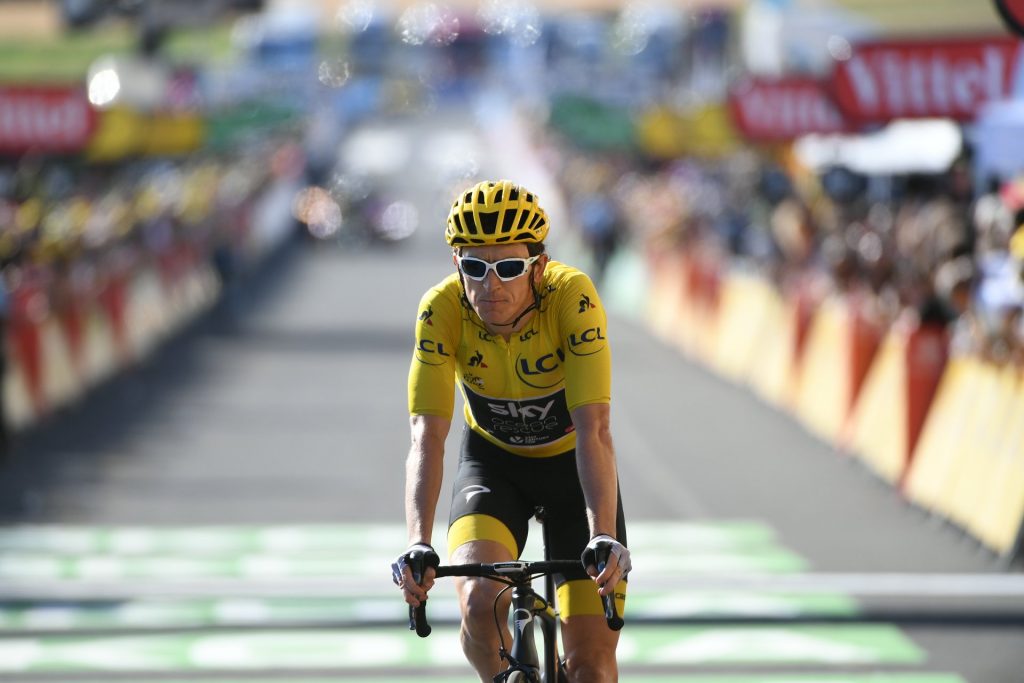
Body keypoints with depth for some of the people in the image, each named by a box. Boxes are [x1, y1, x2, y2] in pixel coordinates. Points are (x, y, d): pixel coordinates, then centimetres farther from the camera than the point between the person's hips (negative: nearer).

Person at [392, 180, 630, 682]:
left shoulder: (572, 297, -31)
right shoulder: (442, 309, -26)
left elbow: (594, 432, -37)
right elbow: (427, 437, -32)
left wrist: (605, 538, -50)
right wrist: (418, 544, -46)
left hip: (570, 464, -1)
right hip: (493, 462, 1)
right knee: (480, 601, -28)